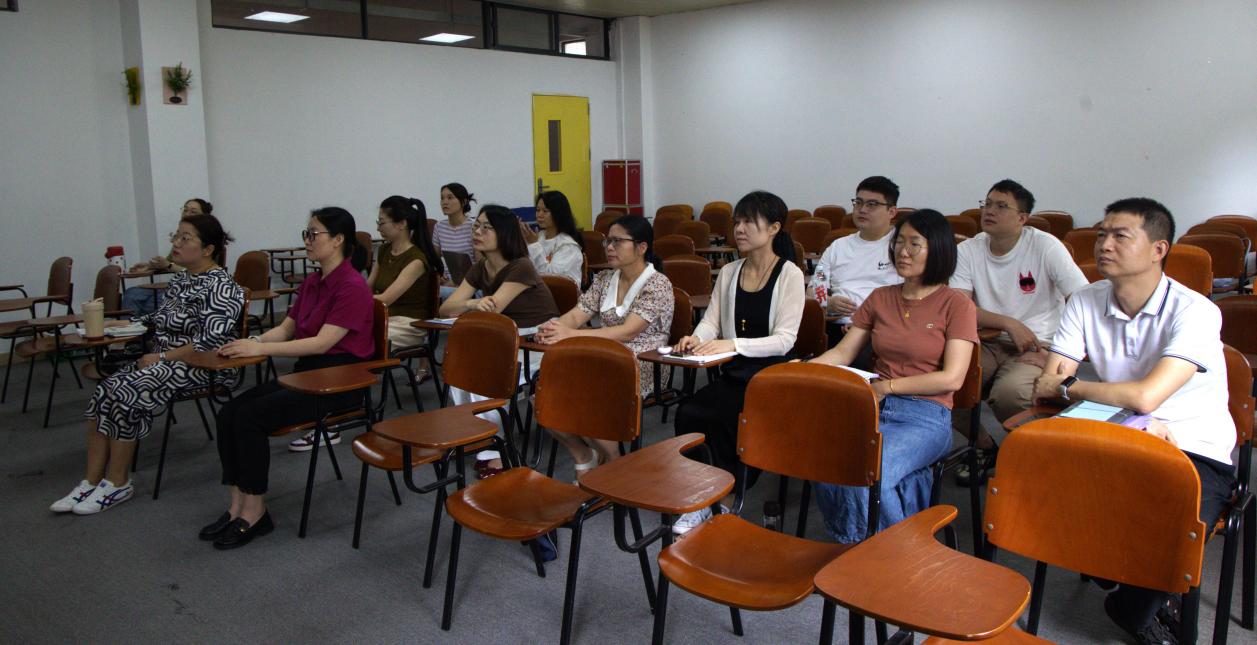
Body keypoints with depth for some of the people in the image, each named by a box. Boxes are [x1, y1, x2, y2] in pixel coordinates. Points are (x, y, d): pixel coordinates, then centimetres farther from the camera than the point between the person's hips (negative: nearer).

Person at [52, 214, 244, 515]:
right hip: (161, 360, 9)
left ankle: (117, 484, -8)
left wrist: (161, 357, -19)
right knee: (103, 394, -11)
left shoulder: (220, 286, -13)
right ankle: (92, 481, -9)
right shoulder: (180, 279, 15)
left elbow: (212, 341, -22)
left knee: (124, 395, -22)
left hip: (198, 366, -8)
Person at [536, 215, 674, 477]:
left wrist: (571, 334, -30)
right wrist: (552, 327, -21)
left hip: (641, 369, -6)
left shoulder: (658, 284, -8)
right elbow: (576, 314, 4)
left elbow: (628, 331, -21)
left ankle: (613, 463, 0)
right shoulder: (605, 279, 13)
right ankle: (584, 456, 6)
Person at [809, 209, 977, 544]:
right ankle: (851, 546, -3)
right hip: (875, 407, 4)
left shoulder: (957, 305, 1)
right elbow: (842, 353, 12)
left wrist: (888, 385, -10)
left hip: (926, 415, -4)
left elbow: (951, 379, -7)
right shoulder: (880, 298, 16)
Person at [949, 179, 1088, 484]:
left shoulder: (1045, 247, -8)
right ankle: (985, 445, 5)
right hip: (989, 342, 4)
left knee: (1009, 392, -35)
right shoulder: (968, 250, 1)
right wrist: (1009, 324, -18)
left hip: (1037, 346, -3)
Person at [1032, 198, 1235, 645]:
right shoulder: (1085, 303, 1)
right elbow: (1048, 387, -6)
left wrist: (1067, 386, -11)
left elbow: (1145, 396, -27)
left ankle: (1132, 605, 7)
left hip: (1198, 453, -4)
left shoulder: (1195, 312, -15)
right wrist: (1139, 424, -17)